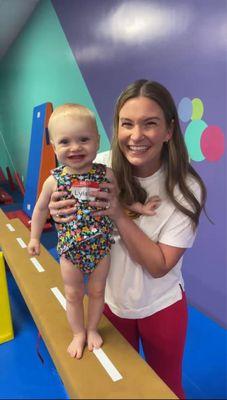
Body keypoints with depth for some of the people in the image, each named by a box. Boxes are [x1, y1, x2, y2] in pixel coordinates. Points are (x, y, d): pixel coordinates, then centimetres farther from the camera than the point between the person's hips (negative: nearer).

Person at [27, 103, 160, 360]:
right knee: (73, 294, 17)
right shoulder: (54, 180, -13)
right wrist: (34, 237, 6)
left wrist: (140, 207, -8)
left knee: (97, 291, 19)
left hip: (101, 247, 0)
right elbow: (40, 209, 2)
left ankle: (92, 329, 45)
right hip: (69, 250, 0)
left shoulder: (106, 174, -15)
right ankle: (78, 333, 41)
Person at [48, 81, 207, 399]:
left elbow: (159, 265, -22)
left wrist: (119, 214, -33)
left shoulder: (185, 190, -23)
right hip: (111, 299, 2)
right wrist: (62, 211, -24)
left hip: (161, 307, -2)